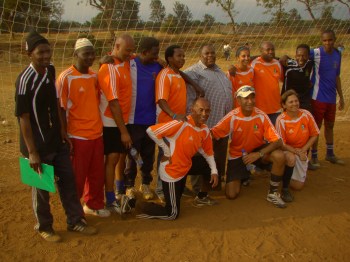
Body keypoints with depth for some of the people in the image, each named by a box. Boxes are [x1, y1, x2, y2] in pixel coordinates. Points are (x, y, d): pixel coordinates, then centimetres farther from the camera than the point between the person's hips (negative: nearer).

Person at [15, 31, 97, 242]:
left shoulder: (51, 70, 3)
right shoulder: (25, 80, -20)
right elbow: (23, 118, -20)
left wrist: (63, 132, 13)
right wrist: (32, 152, -20)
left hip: (57, 140, 7)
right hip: (39, 144, -7)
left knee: (68, 180, 15)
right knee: (42, 187, 9)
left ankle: (76, 221, 30)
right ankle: (44, 227, 29)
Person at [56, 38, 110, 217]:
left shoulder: (95, 76, 7)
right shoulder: (65, 78, -12)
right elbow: (61, 110, -11)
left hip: (97, 134, 6)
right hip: (77, 136, -6)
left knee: (97, 174, 15)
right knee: (77, 176, 7)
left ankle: (94, 204, 34)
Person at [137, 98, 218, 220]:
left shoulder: (205, 130, -2)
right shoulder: (181, 123, -27)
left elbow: (208, 152, 15)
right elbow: (150, 131, -28)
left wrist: (214, 171, 5)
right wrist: (166, 150, -19)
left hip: (184, 169, 7)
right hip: (171, 171, -7)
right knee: (172, 214, 2)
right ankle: (145, 208, 12)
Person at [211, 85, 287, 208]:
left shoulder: (261, 116, -18)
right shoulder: (232, 117, -21)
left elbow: (277, 141, -21)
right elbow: (212, 134, -21)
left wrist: (259, 154, -32)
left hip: (257, 150, 1)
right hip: (237, 155, -1)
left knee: (280, 156, -30)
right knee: (231, 194, -10)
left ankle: (273, 193, -7)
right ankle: (245, 175, 26)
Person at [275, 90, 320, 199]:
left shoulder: (306, 114, -13)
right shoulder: (281, 120, -22)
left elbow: (314, 135, -3)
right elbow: (281, 144, -17)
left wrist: (302, 150, -13)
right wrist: (296, 151, -27)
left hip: (302, 151, 4)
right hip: (287, 150, -3)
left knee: (298, 186, 2)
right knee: (291, 158, -40)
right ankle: (284, 189, -21)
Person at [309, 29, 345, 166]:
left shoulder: (337, 54, 7)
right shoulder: (316, 53, -11)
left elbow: (337, 77, 13)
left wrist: (341, 96, 15)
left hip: (331, 98, 6)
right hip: (318, 97, -6)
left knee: (329, 125, 17)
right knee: (316, 126, 2)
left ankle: (330, 154, 32)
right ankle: (314, 156, 15)